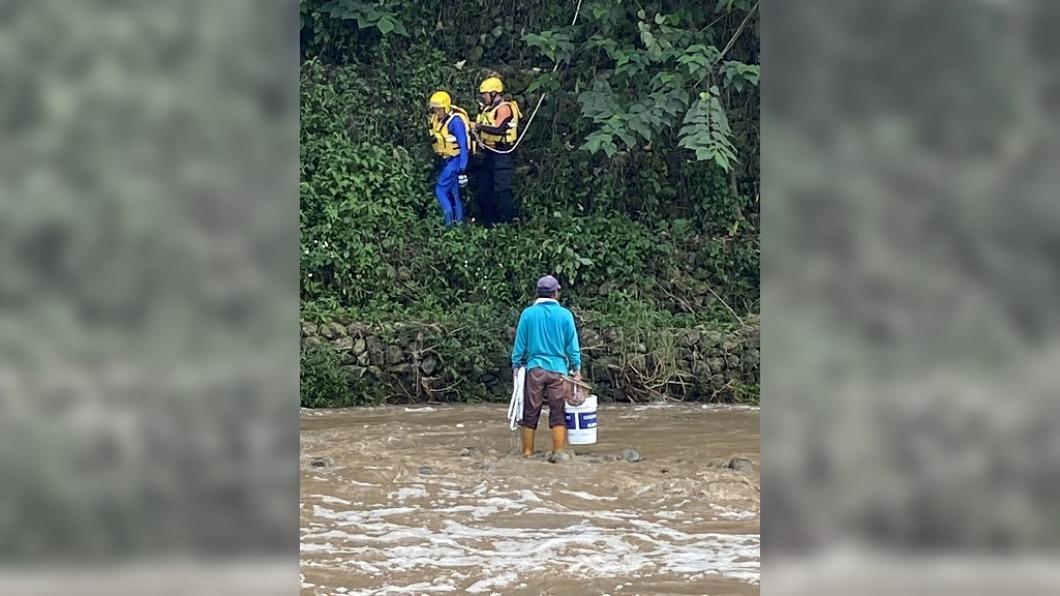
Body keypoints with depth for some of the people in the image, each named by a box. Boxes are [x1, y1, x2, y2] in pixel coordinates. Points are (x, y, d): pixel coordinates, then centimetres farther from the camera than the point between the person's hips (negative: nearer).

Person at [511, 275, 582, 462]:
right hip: (558, 369, 0)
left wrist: (516, 365, 14)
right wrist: (577, 369, 11)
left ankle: (527, 452, 9)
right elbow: (572, 345, 3)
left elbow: (520, 343, 3)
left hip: (534, 368, 0)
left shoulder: (528, 314, -1)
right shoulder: (565, 315, -2)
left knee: (531, 412, 7)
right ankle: (558, 452, -2)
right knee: (558, 412, 4)